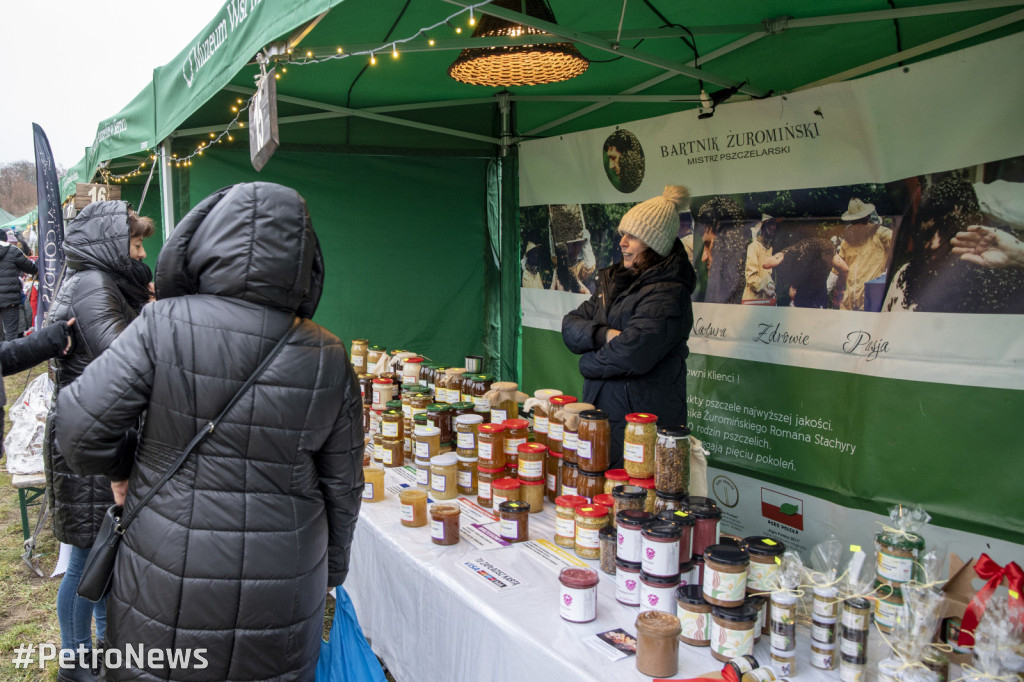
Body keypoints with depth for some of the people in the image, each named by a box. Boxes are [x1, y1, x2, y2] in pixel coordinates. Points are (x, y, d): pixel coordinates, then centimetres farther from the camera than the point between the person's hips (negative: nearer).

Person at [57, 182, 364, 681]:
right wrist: (333, 568, 16)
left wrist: (119, 471, 8)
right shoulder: (329, 359, -7)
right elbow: (342, 485, 1)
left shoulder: (165, 325, -16)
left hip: (169, 580, -1)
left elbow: (80, 423, -14)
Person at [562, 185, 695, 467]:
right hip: (601, 412, 8)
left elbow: (632, 354, -23)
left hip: (644, 422, -7)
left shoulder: (667, 295, -14)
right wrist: (604, 334, -14)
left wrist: (589, 364, -5)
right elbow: (570, 328, 6)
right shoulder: (612, 281, 12)